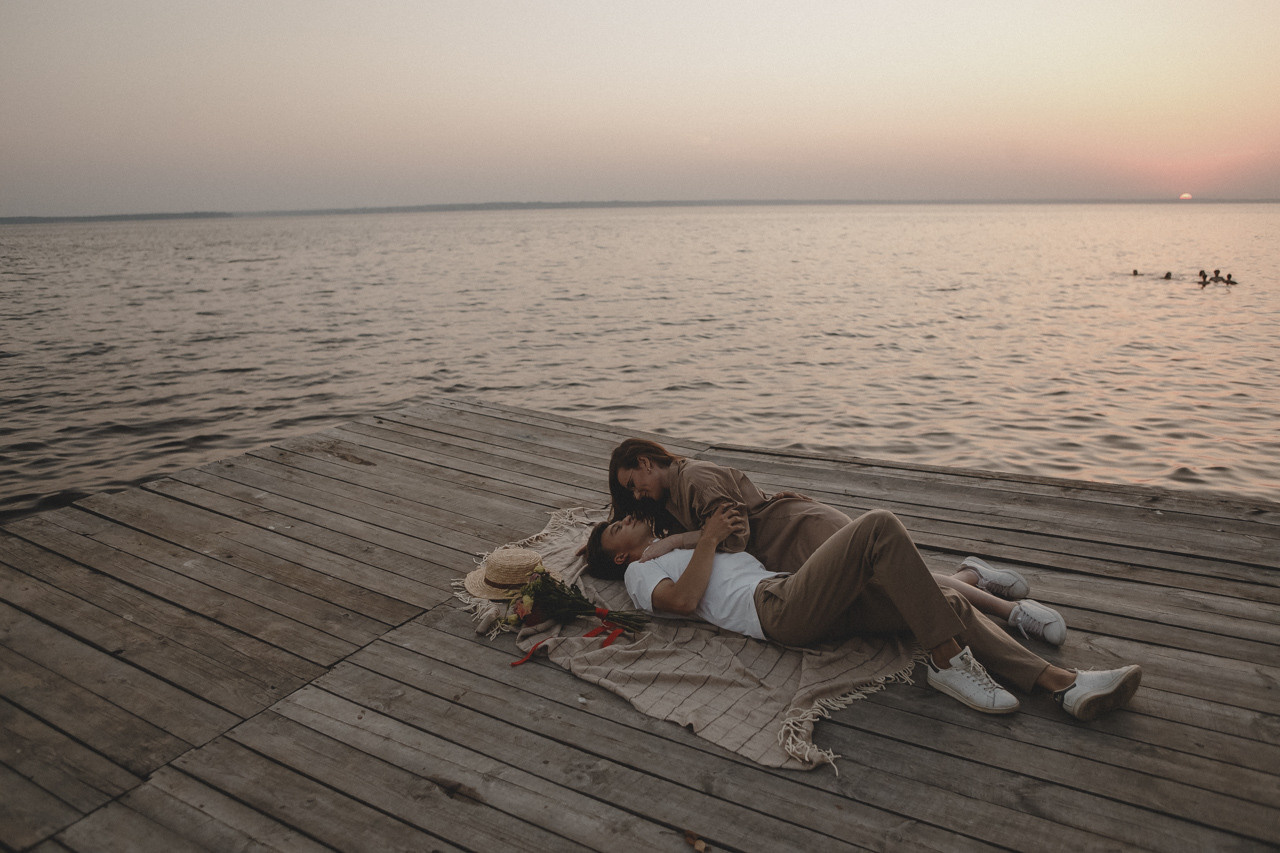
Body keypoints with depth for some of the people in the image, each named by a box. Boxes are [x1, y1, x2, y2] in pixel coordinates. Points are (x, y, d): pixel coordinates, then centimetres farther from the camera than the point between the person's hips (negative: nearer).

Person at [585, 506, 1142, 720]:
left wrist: (728, 527, 20)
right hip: (777, 608, -8)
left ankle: (1065, 685, -15)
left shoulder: (681, 551, 39)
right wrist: (709, 537, 0)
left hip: (806, 607, 9)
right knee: (879, 526, -26)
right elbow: (684, 599, -8)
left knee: (949, 604, -7)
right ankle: (947, 661, -24)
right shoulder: (639, 574, 13)